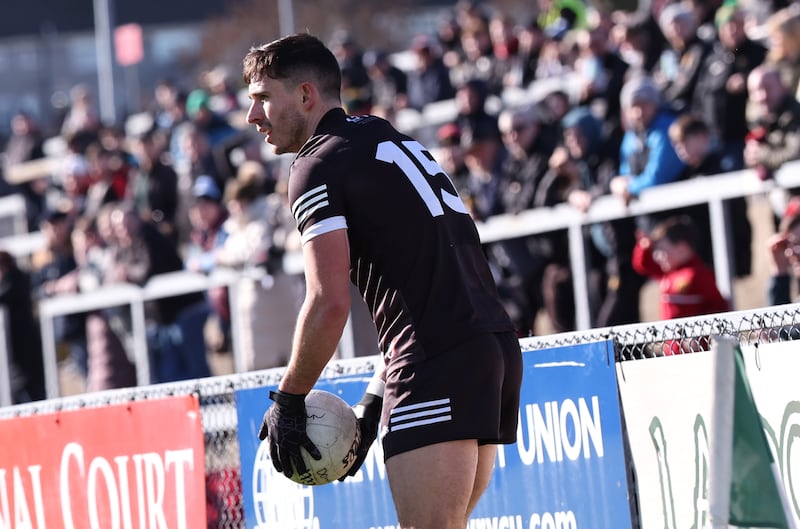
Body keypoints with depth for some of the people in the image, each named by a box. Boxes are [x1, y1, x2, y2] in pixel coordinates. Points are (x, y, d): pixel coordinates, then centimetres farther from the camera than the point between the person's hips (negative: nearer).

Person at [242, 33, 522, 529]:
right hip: (497, 347, 9)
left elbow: (329, 304, -14)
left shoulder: (319, 165, -3)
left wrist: (287, 399, -2)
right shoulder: (392, 139, 24)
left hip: (439, 363, -9)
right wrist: (378, 396, 23)